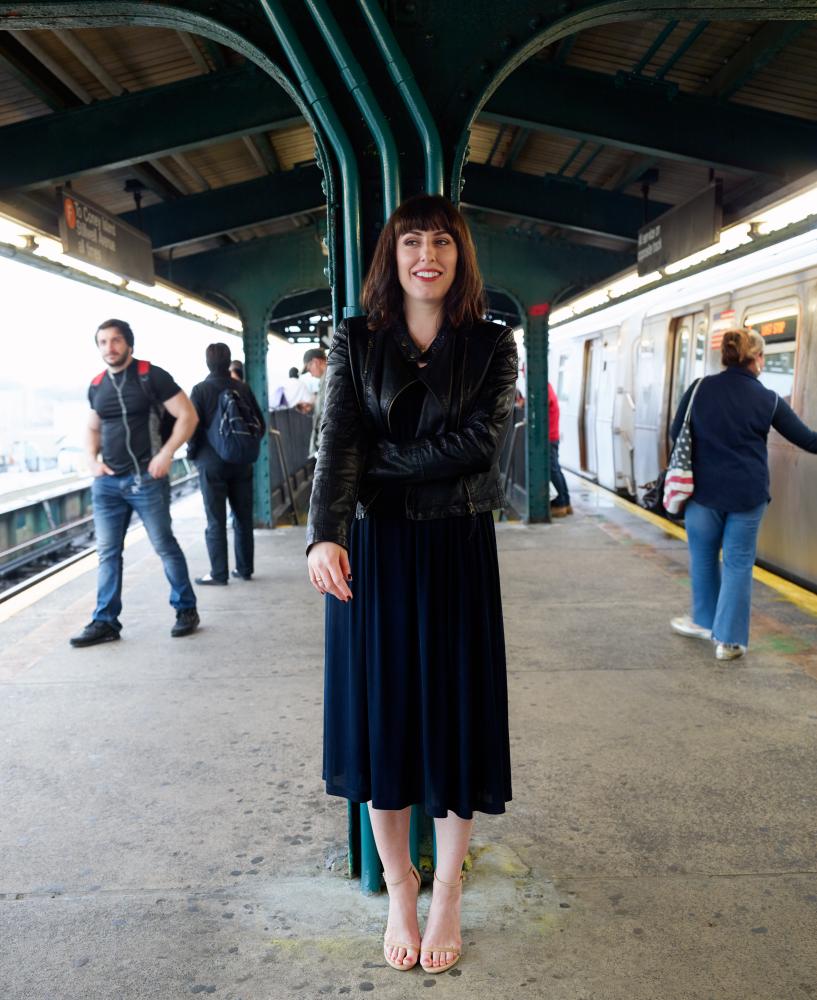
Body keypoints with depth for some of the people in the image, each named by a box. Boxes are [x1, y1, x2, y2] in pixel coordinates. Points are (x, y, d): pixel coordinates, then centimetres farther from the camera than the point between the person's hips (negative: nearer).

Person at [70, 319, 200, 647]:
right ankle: (105, 621, 13)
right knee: (107, 552, 6)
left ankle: (186, 610, 16)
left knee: (165, 546, 2)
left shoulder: (151, 376, -5)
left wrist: (166, 454, -14)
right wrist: (92, 459, 6)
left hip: (146, 479, -5)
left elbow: (188, 415, -6)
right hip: (106, 483, 5)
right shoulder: (96, 386, 11)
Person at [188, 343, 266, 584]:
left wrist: (192, 452, 4)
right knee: (243, 518, 12)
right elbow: (259, 422, 4)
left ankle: (219, 574, 4)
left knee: (216, 522, 2)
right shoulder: (242, 388, 1)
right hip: (241, 463, 4)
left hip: (212, 463, -4)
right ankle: (245, 568, 19)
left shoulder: (200, 390, -9)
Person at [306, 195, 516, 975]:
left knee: (457, 713, 6)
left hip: (458, 551, 0)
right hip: (372, 550, 0)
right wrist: (326, 534, -26)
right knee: (382, 713, 6)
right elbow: (339, 441, -11)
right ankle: (398, 888, 27)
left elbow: (479, 442, -11)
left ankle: (447, 893, 25)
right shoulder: (355, 340, 3)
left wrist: (381, 460, -12)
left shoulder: (491, 346, 3)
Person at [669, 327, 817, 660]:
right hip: (747, 493, -1)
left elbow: (676, 433, 6)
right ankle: (729, 639, 10)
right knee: (738, 563, 7)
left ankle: (706, 621, 34)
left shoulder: (700, 388, -3)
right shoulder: (768, 399, -4)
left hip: (705, 488, 1)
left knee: (703, 556, 18)